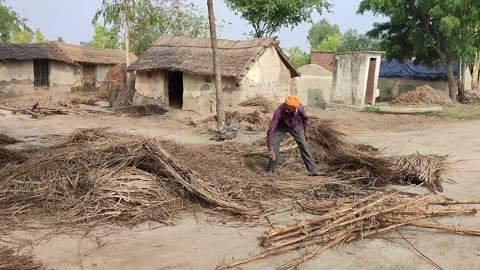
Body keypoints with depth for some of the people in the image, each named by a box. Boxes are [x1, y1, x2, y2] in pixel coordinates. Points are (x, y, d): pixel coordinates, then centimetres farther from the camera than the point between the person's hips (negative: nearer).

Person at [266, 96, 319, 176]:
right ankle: (271, 169, 0)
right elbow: (271, 130, -42)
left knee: (304, 145, -7)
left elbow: (305, 118, -7)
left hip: (296, 126, 2)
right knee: (274, 144, -17)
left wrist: (306, 131, 4)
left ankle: (312, 169, 3)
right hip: (281, 126, -1)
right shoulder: (279, 111, -40)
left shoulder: (300, 107, -33)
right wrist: (271, 149, -47)